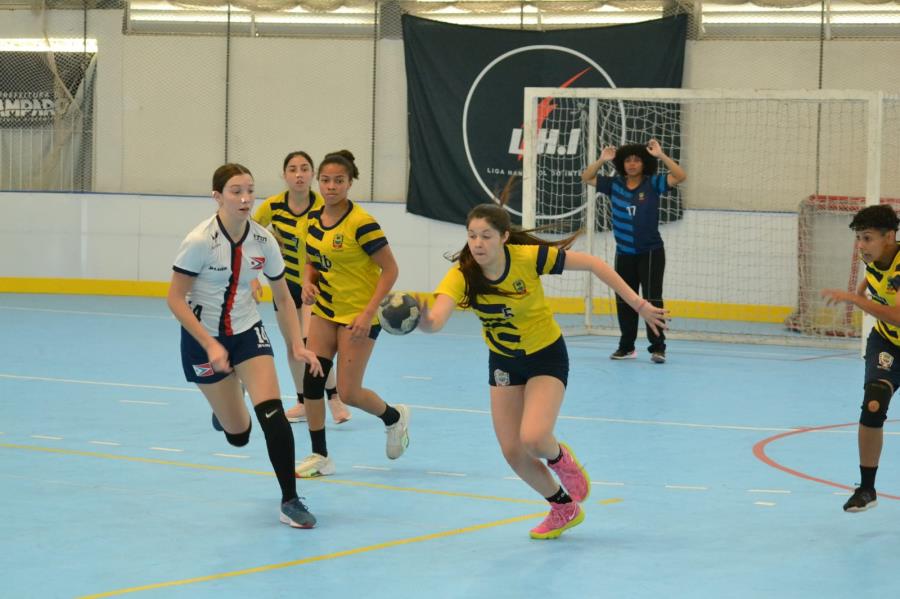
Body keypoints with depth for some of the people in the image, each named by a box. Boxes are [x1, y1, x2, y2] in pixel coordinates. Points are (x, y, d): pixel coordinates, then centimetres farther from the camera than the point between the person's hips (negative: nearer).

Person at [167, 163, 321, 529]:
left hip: (247, 332, 3)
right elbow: (175, 299, -16)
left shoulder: (263, 241, -8)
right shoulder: (200, 241, -20)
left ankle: (290, 501, -10)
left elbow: (283, 298, 4)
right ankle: (225, 411, 42)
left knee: (272, 414, -19)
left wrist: (297, 346, -7)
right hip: (204, 337, -3)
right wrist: (210, 346, -23)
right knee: (238, 435, 2)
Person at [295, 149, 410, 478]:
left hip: (358, 315, -6)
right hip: (325, 310, 6)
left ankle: (395, 417, 27)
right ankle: (320, 456, 9)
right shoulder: (314, 218, 1)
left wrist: (368, 312, -23)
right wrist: (308, 283, -6)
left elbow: (390, 269, -17)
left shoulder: (361, 223, -20)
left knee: (348, 393, -4)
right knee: (311, 380, -3)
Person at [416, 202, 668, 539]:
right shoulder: (462, 275, -22)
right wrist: (425, 322, -65)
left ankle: (559, 458, 16)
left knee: (533, 439, -23)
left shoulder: (530, 257, -27)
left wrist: (638, 304, -16)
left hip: (546, 356, -4)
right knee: (512, 452, 3)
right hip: (503, 362, 4)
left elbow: (593, 264, -17)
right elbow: (437, 318, -40)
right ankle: (565, 509, 29)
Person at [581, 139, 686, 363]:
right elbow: (586, 177, 5)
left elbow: (680, 176, -16)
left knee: (652, 299, -7)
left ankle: (657, 348, -5)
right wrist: (601, 160, -9)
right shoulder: (614, 185, 2)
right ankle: (626, 347, 20)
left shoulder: (652, 184, -6)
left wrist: (661, 155, -23)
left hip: (650, 252, -4)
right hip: (624, 254, 4)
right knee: (624, 302, 10)